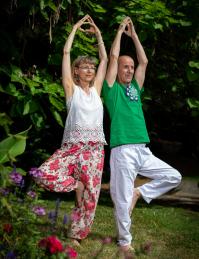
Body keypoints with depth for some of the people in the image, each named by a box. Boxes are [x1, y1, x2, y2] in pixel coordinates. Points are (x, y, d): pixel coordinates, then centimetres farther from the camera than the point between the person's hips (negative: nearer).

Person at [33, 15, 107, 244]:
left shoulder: (96, 89, 15)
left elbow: (104, 59, 19)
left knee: (90, 194, 0)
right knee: (45, 174, -26)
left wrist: (97, 33, 20)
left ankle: (76, 234, 15)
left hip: (95, 147, 3)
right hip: (72, 145, -3)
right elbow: (66, 53, 3)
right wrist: (75, 28, 9)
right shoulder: (71, 88, 6)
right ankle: (76, 184, 2)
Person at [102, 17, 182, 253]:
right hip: (123, 151, -6)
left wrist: (133, 34, 21)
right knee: (123, 200, -3)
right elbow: (113, 56, -3)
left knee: (174, 177, 4)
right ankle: (124, 240, 11)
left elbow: (144, 61, 17)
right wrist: (120, 30, 8)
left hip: (143, 151, 6)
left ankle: (140, 193, 14)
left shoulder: (135, 88, 19)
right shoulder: (113, 89, 4)